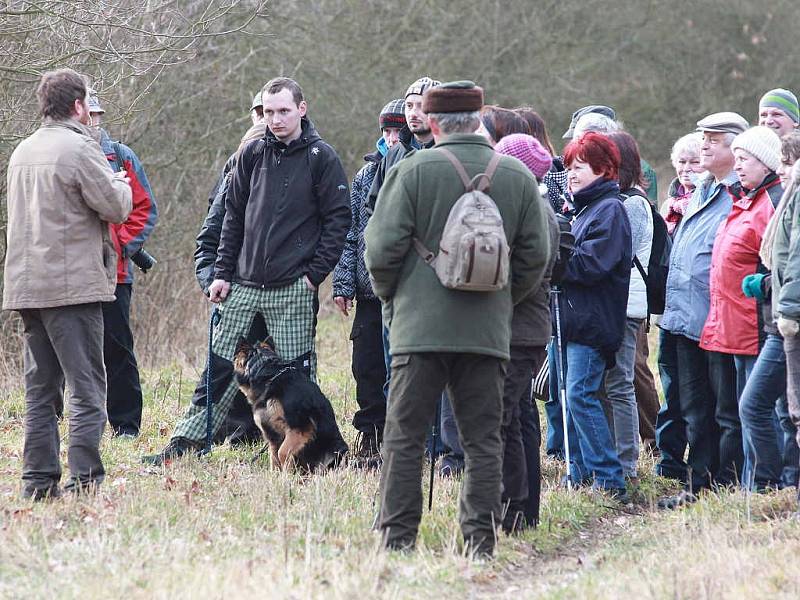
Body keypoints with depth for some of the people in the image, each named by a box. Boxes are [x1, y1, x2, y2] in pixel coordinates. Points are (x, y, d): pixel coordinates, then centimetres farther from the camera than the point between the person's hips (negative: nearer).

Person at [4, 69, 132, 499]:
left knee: (40, 387, 10)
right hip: (73, 284, -8)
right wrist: (119, 183, 12)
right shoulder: (79, 149, -11)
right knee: (86, 385, -5)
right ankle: (85, 480, -11)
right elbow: (116, 207, -10)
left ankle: (38, 480, 9)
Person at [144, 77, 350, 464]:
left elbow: (338, 218, -3)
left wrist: (315, 273, -10)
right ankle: (186, 442, 8)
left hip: (293, 287, -4)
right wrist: (222, 272, 7)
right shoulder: (252, 154, 9)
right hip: (244, 283, 4)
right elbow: (233, 215, 13)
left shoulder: (321, 157, -3)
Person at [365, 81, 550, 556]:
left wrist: (390, 296, 12)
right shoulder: (519, 177, 5)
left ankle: (397, 536, 1)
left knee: (405, 436, 3)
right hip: (490, 330, 3)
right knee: (484, 440, 7)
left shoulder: (413, 171, -6)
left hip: (420, 325, -3)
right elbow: (536, 255, 8)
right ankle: (481, 539, 4)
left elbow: (382, 248, -6)